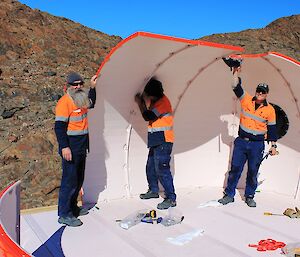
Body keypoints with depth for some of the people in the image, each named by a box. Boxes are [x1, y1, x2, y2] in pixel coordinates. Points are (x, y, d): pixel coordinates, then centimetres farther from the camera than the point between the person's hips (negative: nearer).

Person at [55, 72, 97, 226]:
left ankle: (72, 207, 29)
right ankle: (64, 215, 1)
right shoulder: (64, 102, -15)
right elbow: (59, 126, -20)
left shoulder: (81, 100, 11)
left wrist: (93, 88, 23)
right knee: (70, 180, -7)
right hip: (70, 148, -9)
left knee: (79, 179, 16)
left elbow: (91, 104, 35)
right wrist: (64, 147, -26)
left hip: (81, 148, 9)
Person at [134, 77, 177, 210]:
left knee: (162, 170, -13)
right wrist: (145, 102, 7)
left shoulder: (163, 102, -15)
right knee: (150, 167, 19)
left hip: (163, 142, -10)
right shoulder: (156, 101, 16)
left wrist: (140, 103, -7)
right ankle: (153, 190, 36)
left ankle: (171, 198, -9)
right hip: (156, 142, 10)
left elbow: (148, 116, -20)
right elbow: (150, 115, 16)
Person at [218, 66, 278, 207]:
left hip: (257, 144, 0)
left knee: (253, 171, 6)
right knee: (235, 168, 2)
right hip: (241, 141, 0)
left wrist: (273, 145, 6)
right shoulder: (246, 100, 1)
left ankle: (249, 196, 21)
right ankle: (229, 195, 13)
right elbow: (237, 87, -8)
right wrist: (236, 73, -21)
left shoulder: (270, 109, 1)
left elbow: (272, 128, 7)